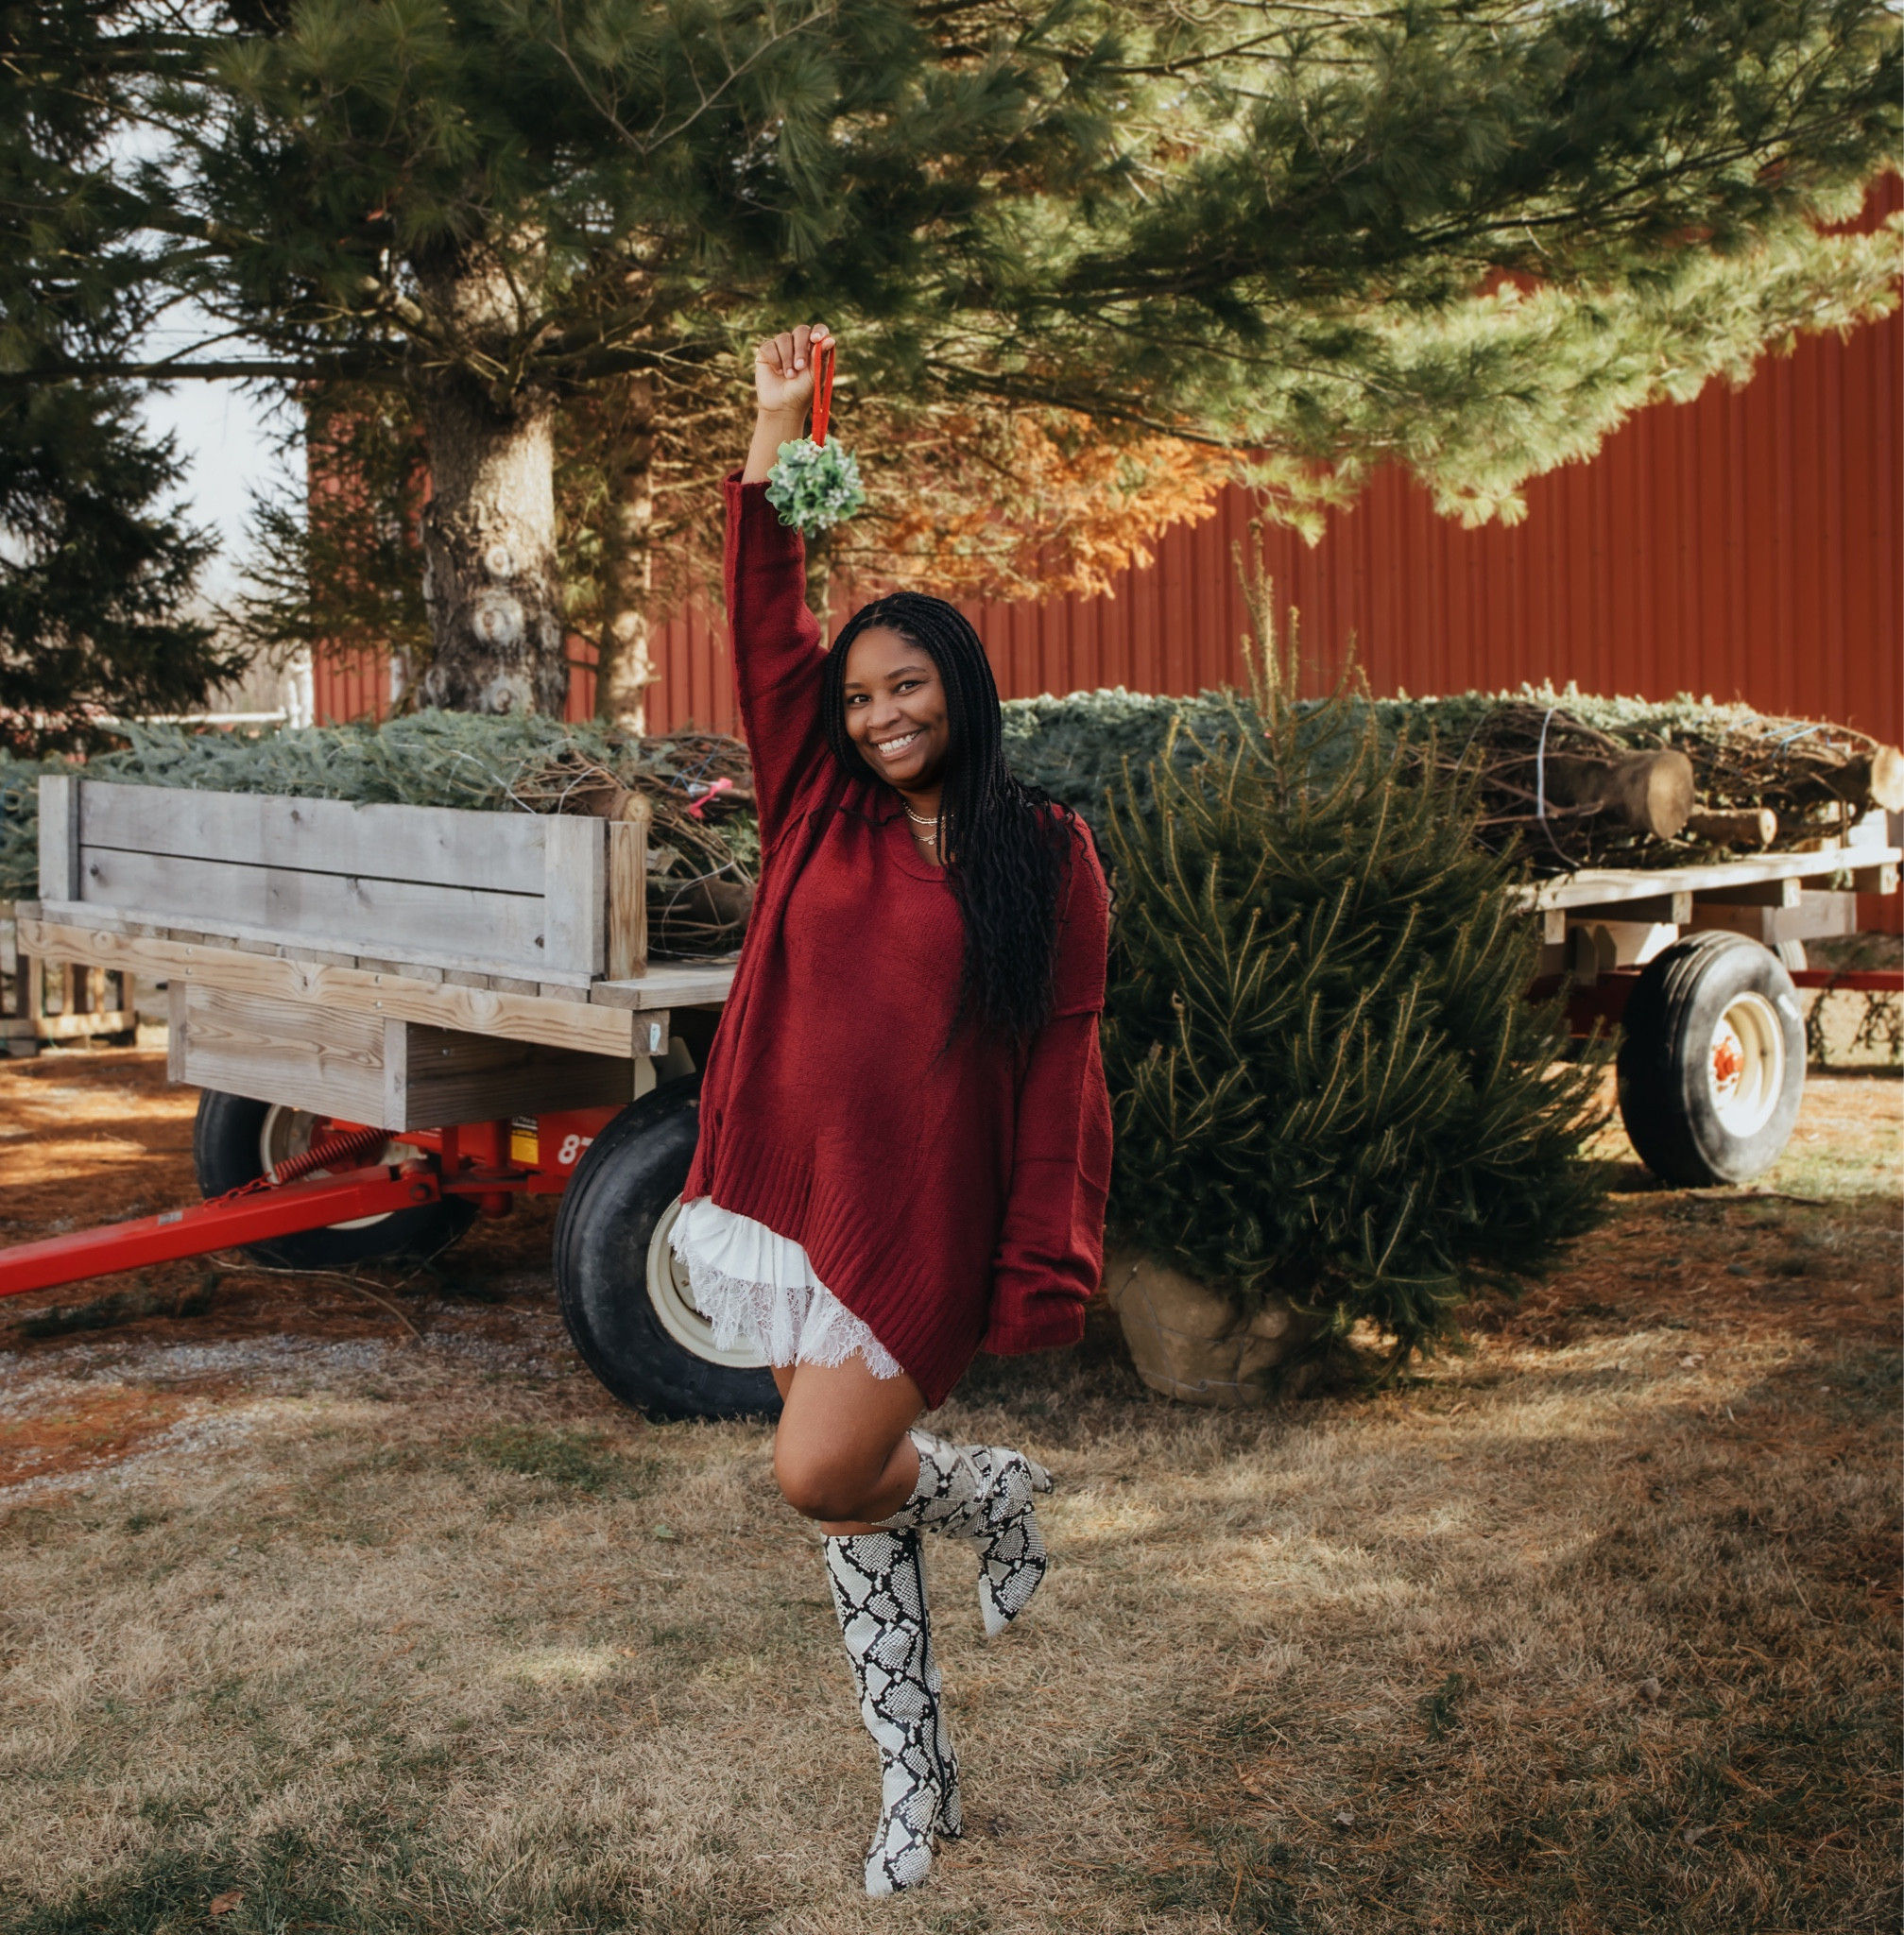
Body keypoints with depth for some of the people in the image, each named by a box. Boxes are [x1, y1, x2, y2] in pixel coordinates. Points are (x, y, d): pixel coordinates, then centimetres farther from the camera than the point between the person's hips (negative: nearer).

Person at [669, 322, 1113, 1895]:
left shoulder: (1043, 855, -2)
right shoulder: (819, 815, 6)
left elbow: (1063, 1065, -6)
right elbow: (766, 626, 1)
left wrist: (1046, 1265, -11)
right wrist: (778, 427, -2)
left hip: (923, 1220, -4)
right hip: (792, 1197, 4)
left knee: (823, 1473, -13)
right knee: (851, 1495, 11)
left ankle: (998, 1493, 20)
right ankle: (918, 1777, 28)